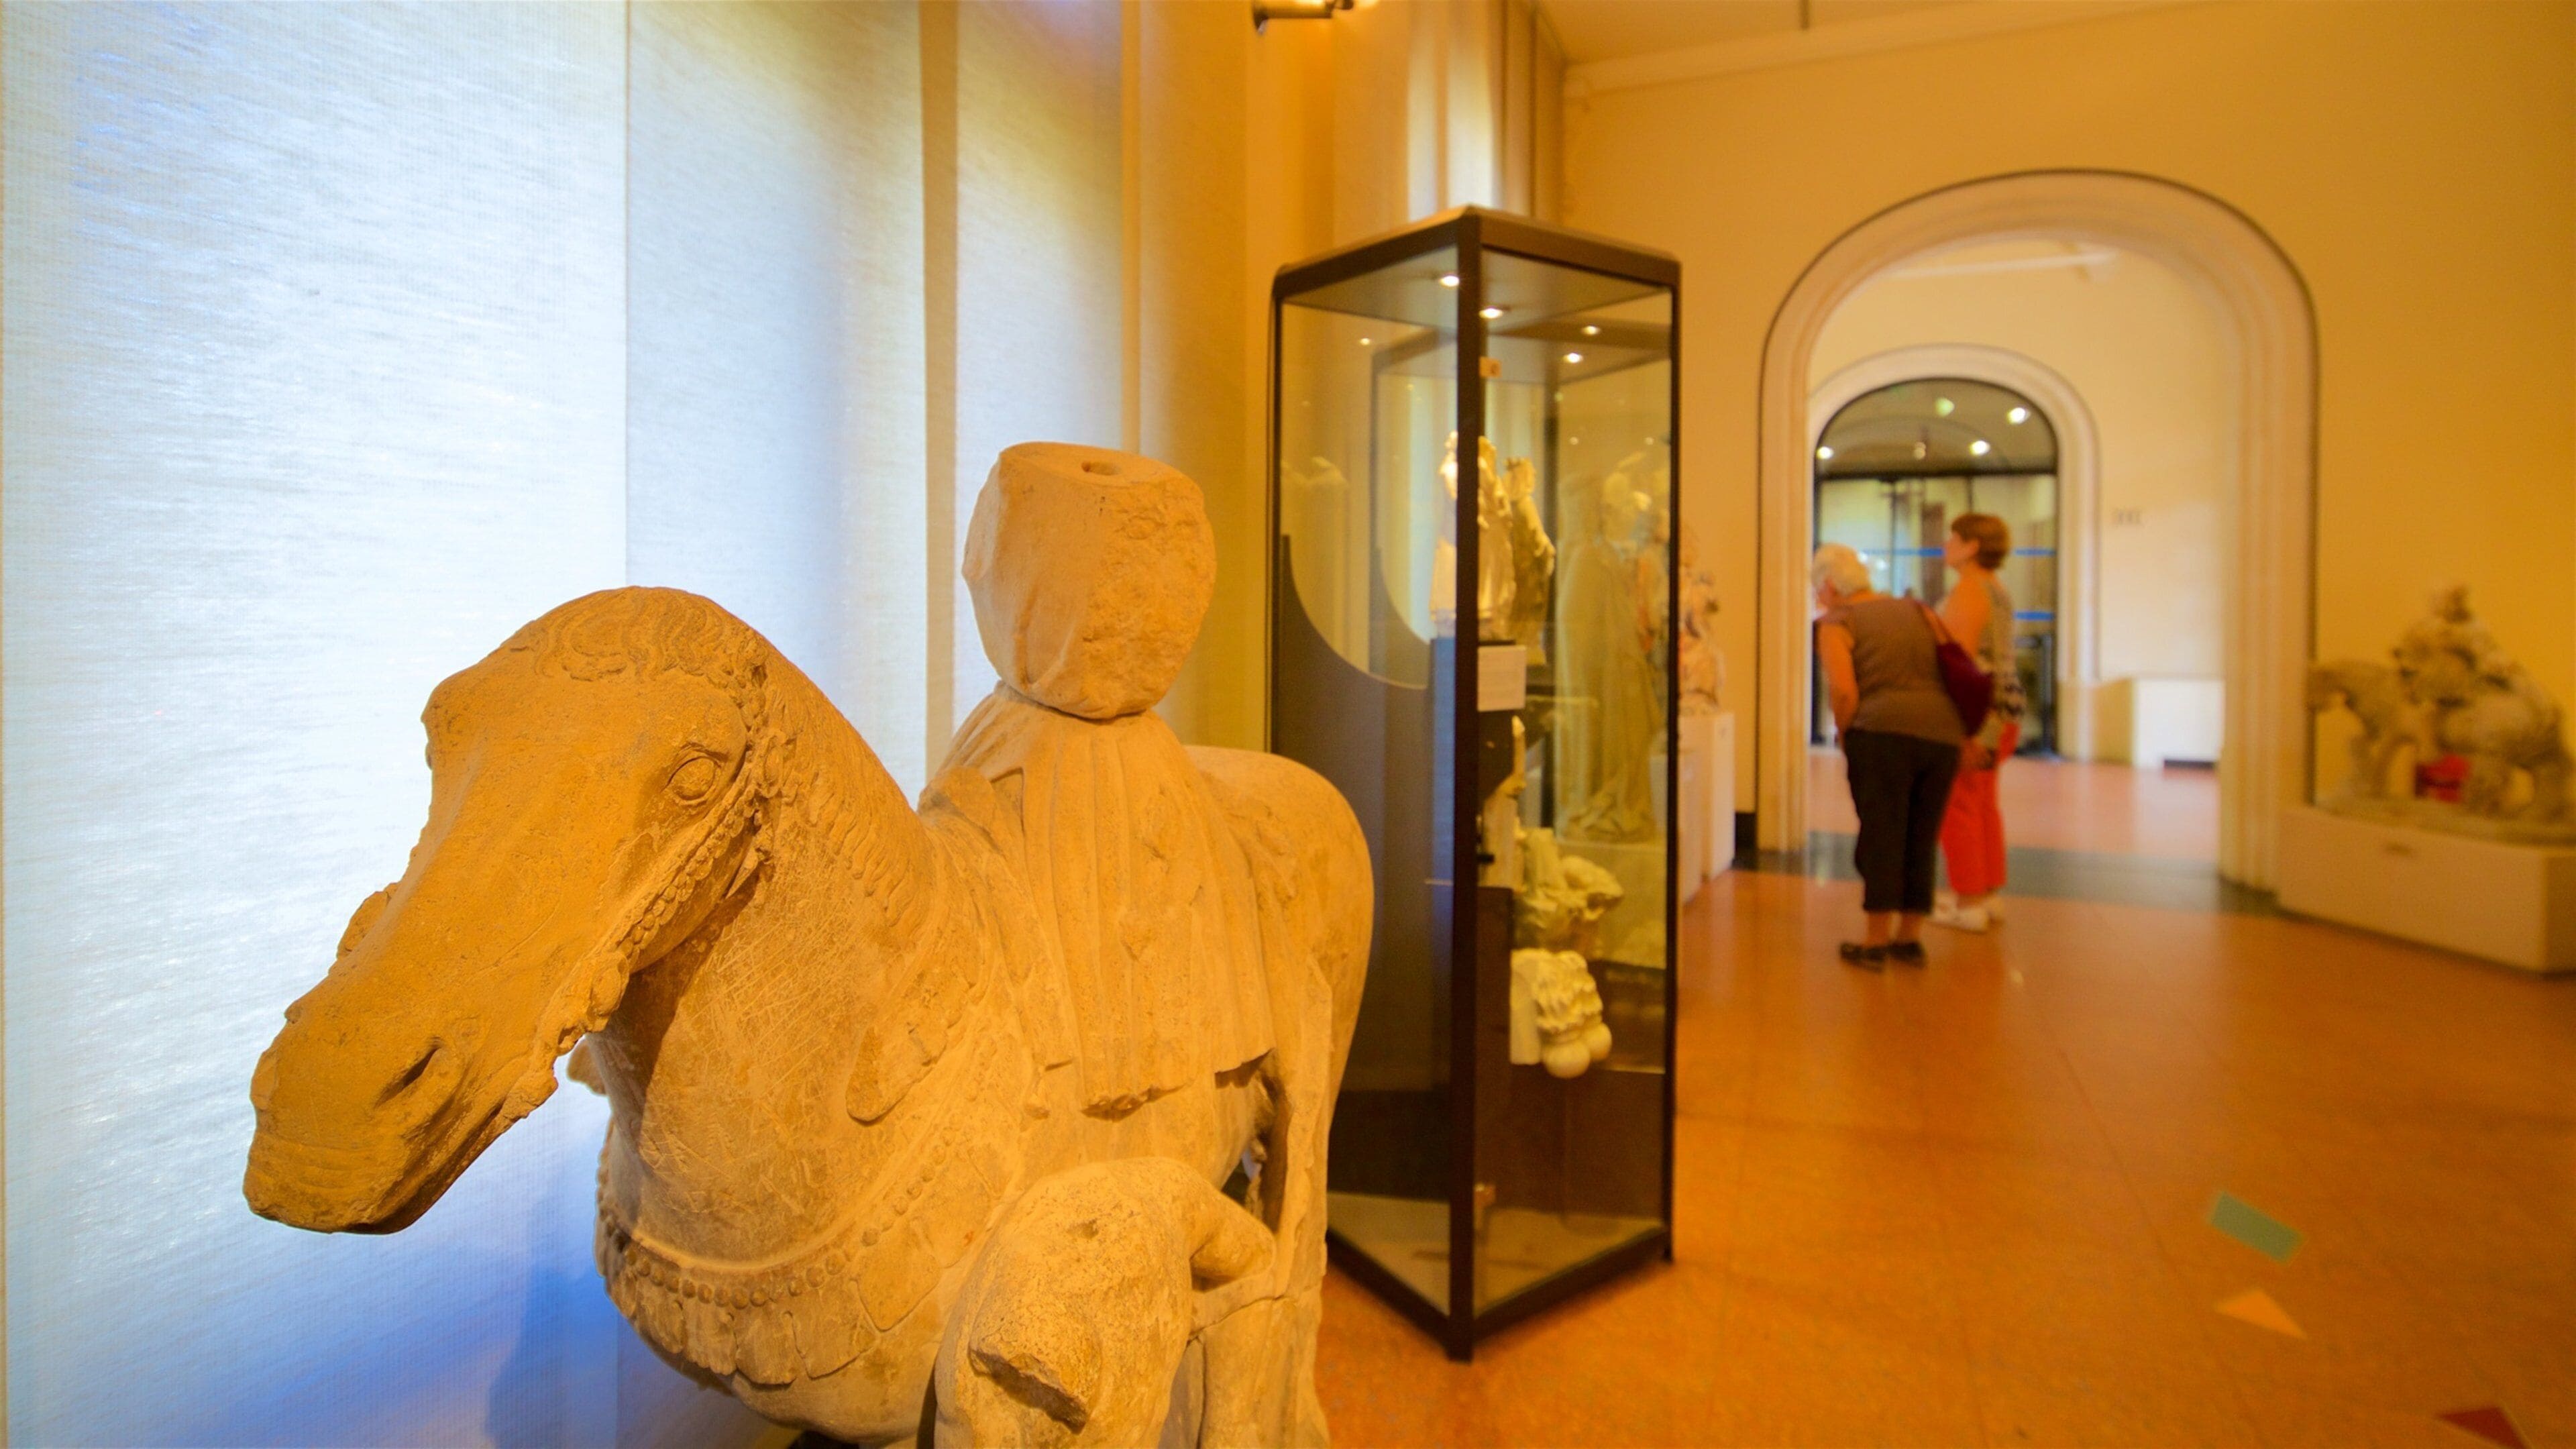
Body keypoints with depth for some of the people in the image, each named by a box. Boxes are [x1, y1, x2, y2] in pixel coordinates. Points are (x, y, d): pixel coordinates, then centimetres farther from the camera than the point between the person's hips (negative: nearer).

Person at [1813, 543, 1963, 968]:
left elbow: (1843, 690, -12)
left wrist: (1845, 737, 2)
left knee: (1881, 836, 1)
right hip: (1943, 731, 5)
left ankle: (1876, 941, 5)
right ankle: (1910, 937, 21)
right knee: (1921, 841, 14)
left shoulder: (1836, 624, 4)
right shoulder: (1918, 611, 21)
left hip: (1883, 731, -5)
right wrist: (1963, 733, 19)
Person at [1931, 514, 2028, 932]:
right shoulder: (1998, 591, 16)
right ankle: (1989, 894, 24)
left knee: (1958, 806, -4)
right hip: (2004, 707, 10)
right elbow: (1995, 657, 17)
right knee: (1983, 804, 16)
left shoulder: (1967, 592, -13)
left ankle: (1969, 904, 0)